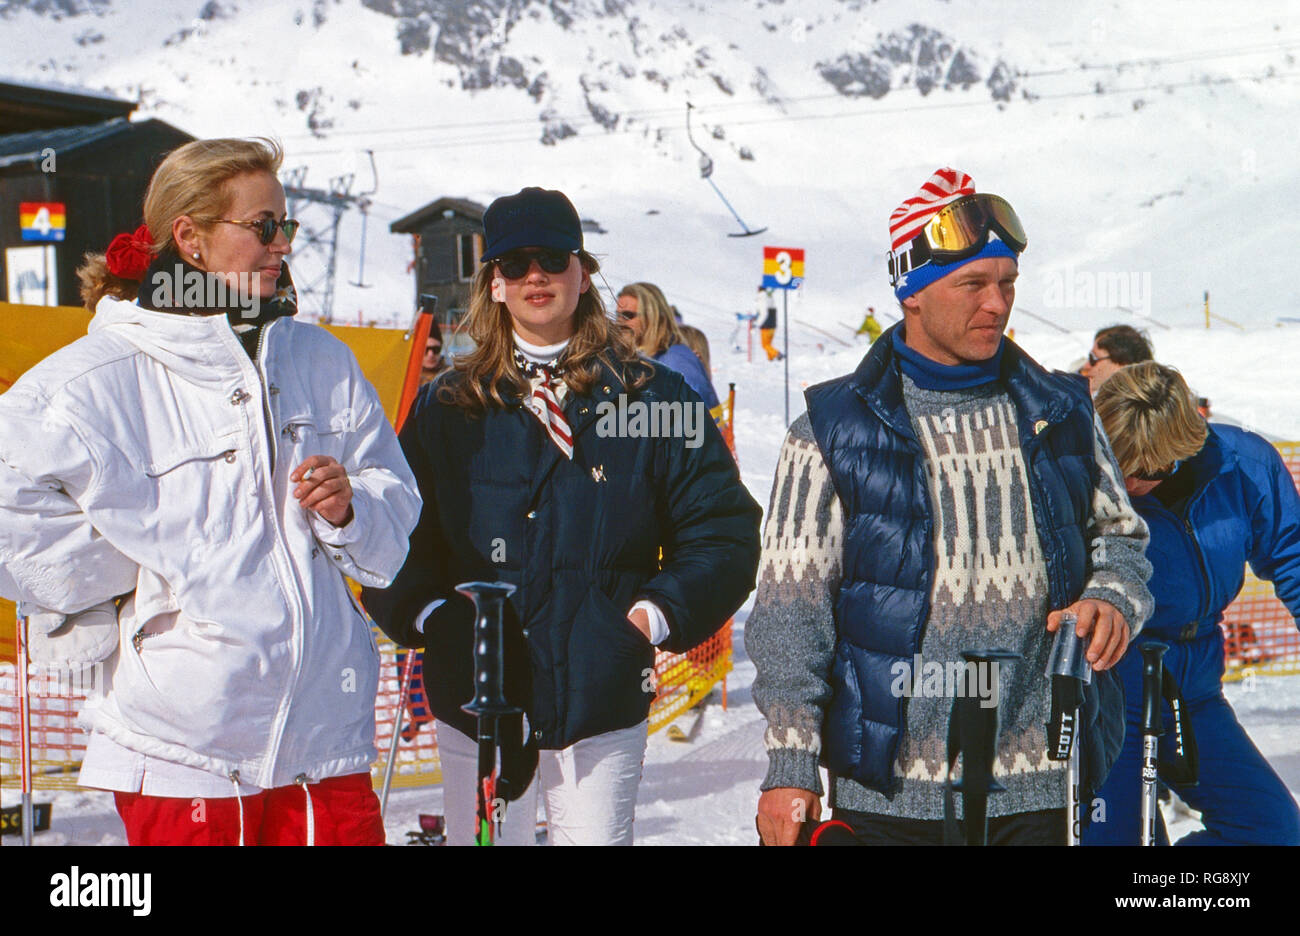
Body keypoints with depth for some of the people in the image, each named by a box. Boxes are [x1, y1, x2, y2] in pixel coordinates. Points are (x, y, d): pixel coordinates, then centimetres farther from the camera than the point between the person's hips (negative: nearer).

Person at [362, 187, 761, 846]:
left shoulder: (652, 398, 3)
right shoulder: (446, 407, 8)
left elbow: (724, 532, 4)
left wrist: (652, 616, -8)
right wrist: (432, 615, -7)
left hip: (604, 708, -1)